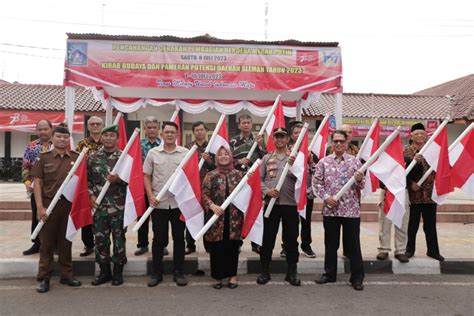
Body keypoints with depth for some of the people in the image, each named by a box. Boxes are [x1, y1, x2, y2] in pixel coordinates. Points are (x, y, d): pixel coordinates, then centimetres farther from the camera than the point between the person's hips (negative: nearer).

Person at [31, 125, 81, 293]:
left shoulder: (76, 158, 4)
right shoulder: (44, 157, 1)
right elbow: (37, 183, -1)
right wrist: (40, 207, -8)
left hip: (69, 204, 1)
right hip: (49, 204, -1)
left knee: (66, 241, 11)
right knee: (47, 241, 6)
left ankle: (66, 275, 23)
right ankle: (43, 278, 17)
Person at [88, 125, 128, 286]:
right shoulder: (93, 157, 7)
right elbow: (88, 179, 9)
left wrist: (118, 179, -20)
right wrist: (91, 194, -4)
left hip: (118, 205, -2)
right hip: (99, 204, 3)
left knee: (119, 237, 5)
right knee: (100, 238, 8)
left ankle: (118, 271, 19)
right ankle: (104, 271, 23)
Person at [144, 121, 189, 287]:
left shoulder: (185, 153, 1)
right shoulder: (153, 153, 3)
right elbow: (147, 176, 6)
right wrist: (150, 195, -6)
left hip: (179, 203, 0)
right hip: (159, 204, 0)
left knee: (179, 238, 8)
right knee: (158, 239, 9)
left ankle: (178, 272, 21)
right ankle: (156, 272, 23)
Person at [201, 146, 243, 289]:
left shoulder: (238, 174, 8)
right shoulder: (211, 175, 2)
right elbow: (204, 194, -3)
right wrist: (212, 205, -18)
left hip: (234, 217, 1)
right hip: (217, 217, -1)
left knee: (232, 246, 7)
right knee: (217, 247, 3)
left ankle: (232, 275, 22)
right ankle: (218, 276, 18)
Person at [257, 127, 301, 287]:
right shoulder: (266, 158, 9)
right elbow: (259, 179, 5)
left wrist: (293, 165, -20)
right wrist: (266, 191, -11)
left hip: (290, 203, 0)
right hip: (270, 203, 1)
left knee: (291, 238, 6)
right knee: (268, 238, 6)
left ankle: (292, 272, 18)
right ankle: (265, 271, 18)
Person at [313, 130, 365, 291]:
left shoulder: (355, 161, 2)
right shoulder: (324, 162, 3)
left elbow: (361, 187, 4)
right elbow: (317, 182, 3)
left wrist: (360, 180, -19)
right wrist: (326, 197, -10)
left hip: (351, 209, -1)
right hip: (330, 209, 1)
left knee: (353, 244, 5)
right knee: (331, 243, 12)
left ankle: (357, 277, 17)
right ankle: (329, 273, 27)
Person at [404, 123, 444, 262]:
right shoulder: (407, 151, -1)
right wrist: (410, 183, -20)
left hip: (430, 192, 3)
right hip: (414, 193, -3)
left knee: (430, 223, 10)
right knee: (413, 223, 6)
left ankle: (433, 250, 21)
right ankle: (410, 249, 19)